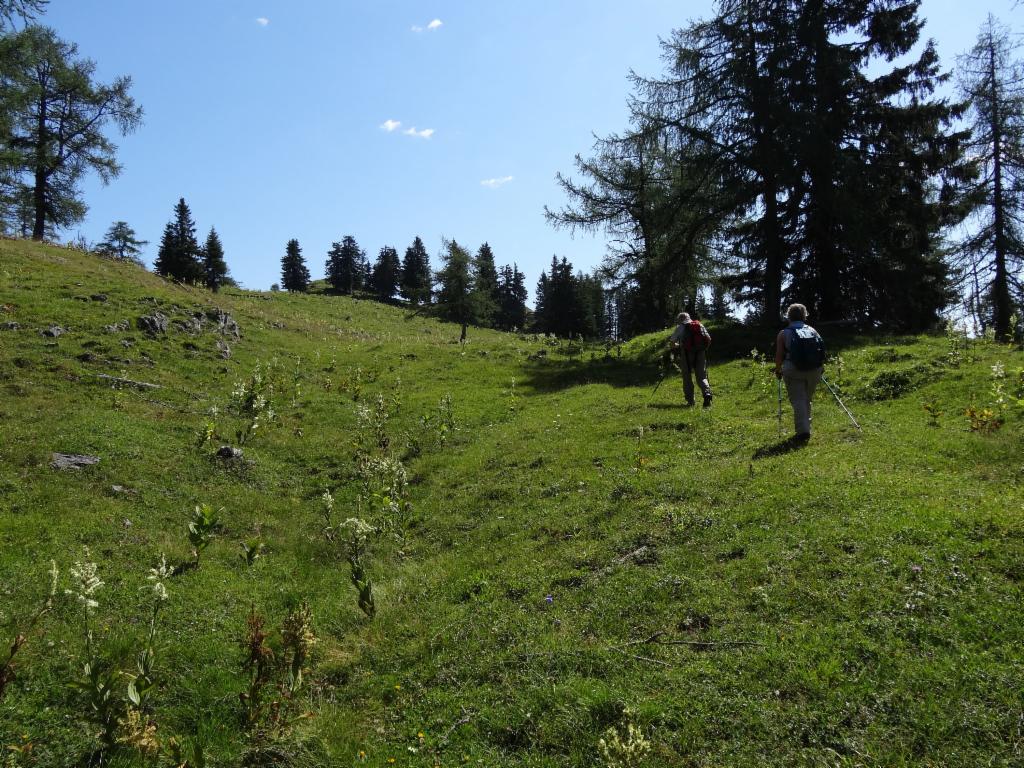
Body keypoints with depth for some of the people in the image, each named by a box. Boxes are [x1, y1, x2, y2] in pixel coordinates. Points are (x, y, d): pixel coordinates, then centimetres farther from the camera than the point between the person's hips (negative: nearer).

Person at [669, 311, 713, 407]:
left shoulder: (681, 327, 3)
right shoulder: (700, 325, 12)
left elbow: (672, 341, 3)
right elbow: (708, 339, 7)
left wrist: (675, 346, 25)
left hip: (687, 354, -3)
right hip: (700, 353, 3)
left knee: (687, 378, 8)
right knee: (702, 377, 4)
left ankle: (690, 400, 4)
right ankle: (707, 394, -20)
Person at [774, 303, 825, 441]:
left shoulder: (784, 333, 3)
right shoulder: (813, 331, 13)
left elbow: (779, 355, 0)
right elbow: (822, 352, 12)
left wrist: (778, 370, 15)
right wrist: (821, 368, 27)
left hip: (794, 370, -4)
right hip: (814, 370, 4)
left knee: (798, 400, -3)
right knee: (807, 400, 17)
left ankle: (802, 431, -13)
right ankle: (806, 428, 23)